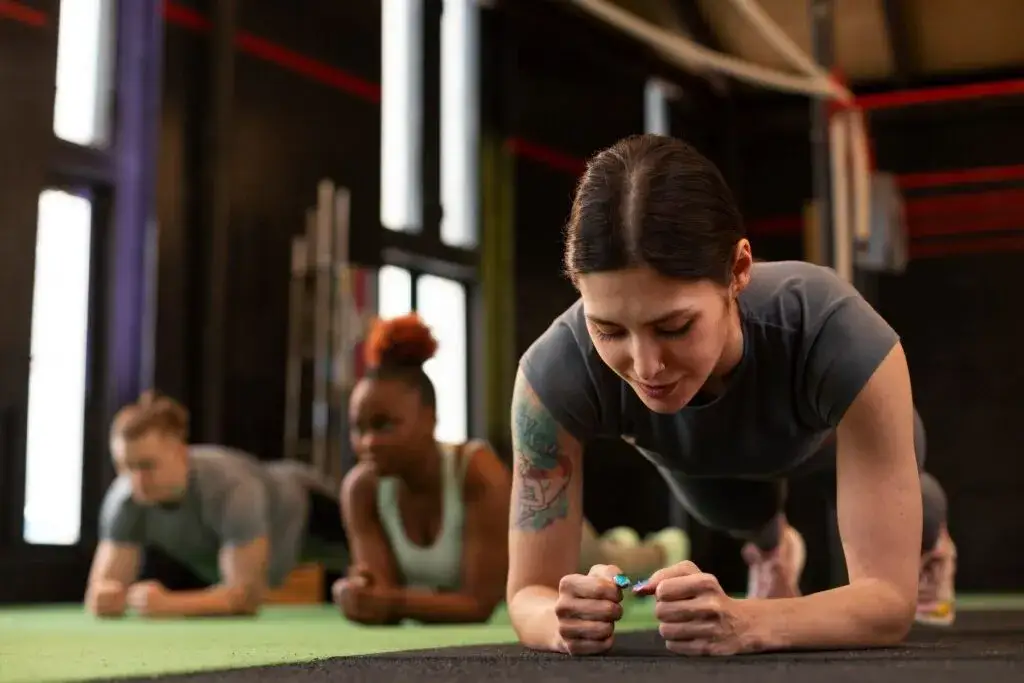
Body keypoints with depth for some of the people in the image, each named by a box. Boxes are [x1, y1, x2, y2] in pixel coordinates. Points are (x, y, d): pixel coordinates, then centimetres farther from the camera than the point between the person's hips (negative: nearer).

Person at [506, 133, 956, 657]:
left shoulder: (838, 338, -50)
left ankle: (928, 535, 68)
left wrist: (746, 623, -65)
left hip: (832, 432, 0)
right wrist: (564, 620, -60)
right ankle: (771, 547, 69)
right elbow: (530, 592, -36)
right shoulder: (556, 370, -45)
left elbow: (890, 597, -45)